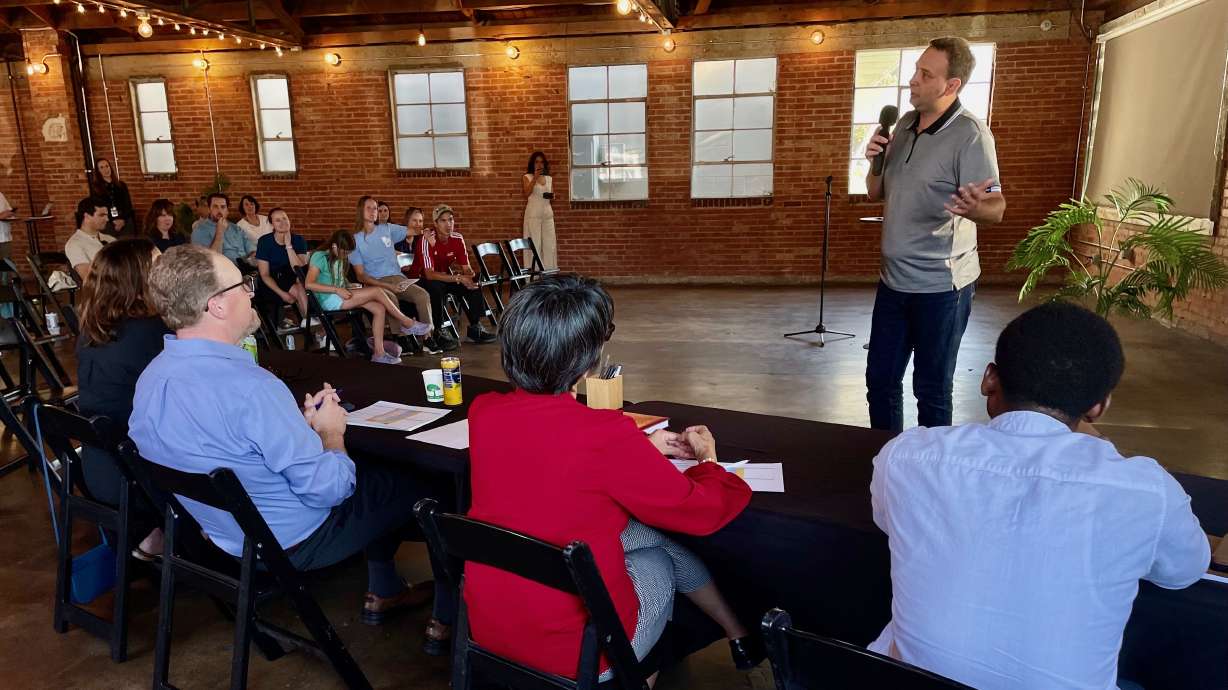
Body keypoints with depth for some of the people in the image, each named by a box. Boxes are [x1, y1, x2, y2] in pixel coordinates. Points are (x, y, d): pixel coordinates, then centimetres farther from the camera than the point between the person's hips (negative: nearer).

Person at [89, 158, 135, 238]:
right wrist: (113, 222, -9)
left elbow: (128, 205, 8)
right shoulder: (95, 188, 6)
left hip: (126, 222, 2)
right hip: (107, 225, -2)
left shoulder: (121, 185, 11)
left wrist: (123, 220, -7)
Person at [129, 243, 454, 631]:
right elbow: (326, 488, -29)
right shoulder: (250, 386, -35)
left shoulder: (151, 377, -6)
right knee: (435, 488, 9)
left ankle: (383, 592, 36)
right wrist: (331, 432, -11)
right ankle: (450, 612, 28)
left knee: (380, 472, 26)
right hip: (292, 542, -8)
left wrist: (303, 422, 1)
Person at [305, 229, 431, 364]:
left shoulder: (339, 258, 19)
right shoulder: (319, 257, -8)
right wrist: (337, 290, -24)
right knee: (377, 291, -19)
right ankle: (408, 324, -7)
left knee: (379, 309, -14)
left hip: (340, 296, 9)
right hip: (329, 300, -9)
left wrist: (347, 289, 2)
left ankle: (379, 353, -15)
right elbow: (309, 284, -19)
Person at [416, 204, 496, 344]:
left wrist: (471, 276, -29)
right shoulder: (427, 240, -25)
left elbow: (466, 267, -4)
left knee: (474, 285, -15)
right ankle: (437, 331, -21)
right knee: (436, 288, -37)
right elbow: (429, 274, -32)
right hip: (424, 280, -5)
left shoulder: (457, 238, -8)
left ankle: (475, 328, -4)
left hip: (446, 277, 6)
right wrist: (458, 278, -38)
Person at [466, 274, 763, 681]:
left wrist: (642, 448, 16)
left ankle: (737, 634, 41)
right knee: (660, 558, 23)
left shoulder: (483, 412, -9)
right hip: (574, 649, -5)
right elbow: (704, 512, -12)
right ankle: (743, 637, 47)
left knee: (646, 532, 22)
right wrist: (708, 459, 9)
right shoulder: (605, 435, -28)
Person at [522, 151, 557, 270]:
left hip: (547, 213, 4)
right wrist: (535, 178, -16)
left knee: (549, 243, 1)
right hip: (533, 213, -4)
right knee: (534, 243, -6)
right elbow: (526, 193, -12)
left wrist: (551, 196, -3)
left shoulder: (549, 178, 14)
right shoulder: (527, 177, 2)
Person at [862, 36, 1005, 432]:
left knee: (932, 391, 4)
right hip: (893, 279, 7)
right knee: (880, 380, 15)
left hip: (940, 285, -7)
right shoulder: (904, 125, 8)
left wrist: (974, 208, -45)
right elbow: (876, 193, 15)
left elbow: (996, 207, -21)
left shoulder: (970, 135, -14)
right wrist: (875, 162, -6)